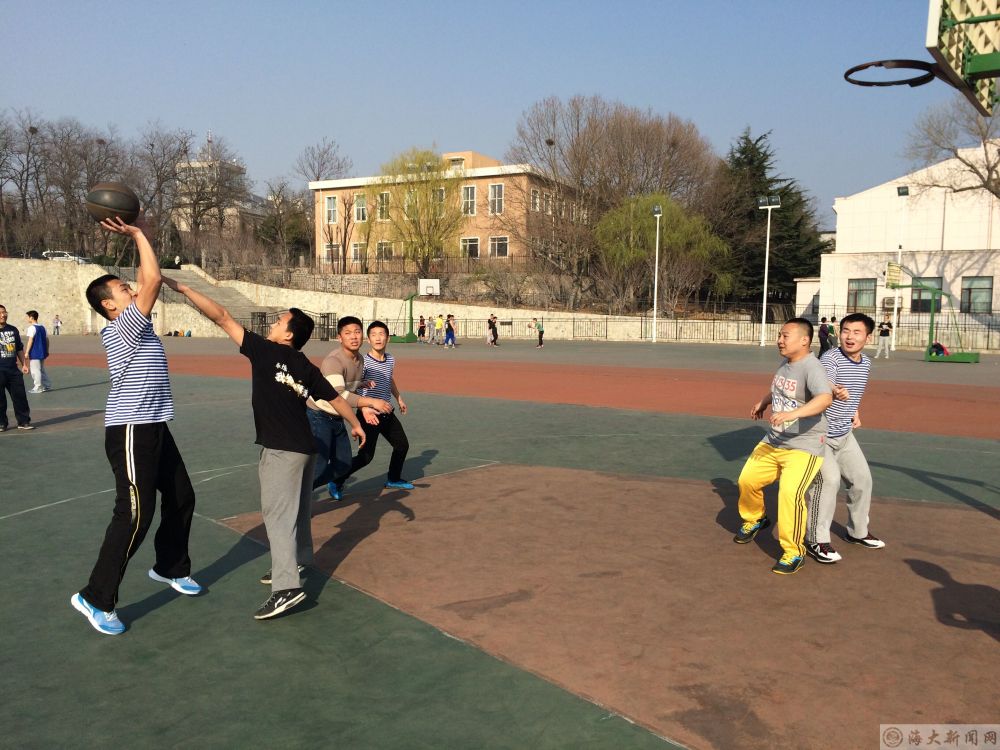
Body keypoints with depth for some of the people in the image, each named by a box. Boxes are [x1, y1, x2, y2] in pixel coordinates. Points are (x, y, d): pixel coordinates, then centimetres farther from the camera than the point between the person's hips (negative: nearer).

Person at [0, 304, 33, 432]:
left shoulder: (13, 330, 12)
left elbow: (19, 349, 18)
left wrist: (24, 364, 13)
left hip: (14, 369, 4)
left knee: (20, 396, 4)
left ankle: (23, 421, 11)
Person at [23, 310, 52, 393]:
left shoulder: (31, 328, -12)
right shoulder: (42, 327, 11)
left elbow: (30, 341, -17)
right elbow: (47, 339, 12)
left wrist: (26, 352, -15)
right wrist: (46, 351, 20)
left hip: (34, 353, -8)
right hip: (42, 352, 8)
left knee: (35, 370, -3)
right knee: (42, 369, 17)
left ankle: (38, 388, -2)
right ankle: (47, 385, 18)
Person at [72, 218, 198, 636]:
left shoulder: (135, 324, 12)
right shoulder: (122, 328, -14)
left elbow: (149, 281, 16)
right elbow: (153, 280, -19)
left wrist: (138, 236, 11)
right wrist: (137, 235, -9)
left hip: (154, 428, 10)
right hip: (131, 432, -10)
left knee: (181, 498, 17)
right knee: (135, 515, -10)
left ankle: (170, 568, 34)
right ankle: (95, 599, 2)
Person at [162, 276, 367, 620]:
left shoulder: (265, 351, -10)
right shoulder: (307, 368, 7)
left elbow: (222, 317, -9)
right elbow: (335, 398, 12)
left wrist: (182, 287, -5)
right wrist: (355, 423, 28)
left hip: (281, 450, -8)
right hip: (304, 447, 8)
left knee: (277, 513, -9)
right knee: (297, 509, 21)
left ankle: (287, 587, -15)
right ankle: (295, 562, 39)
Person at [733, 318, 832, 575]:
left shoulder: (811, 367, -20)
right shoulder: (785, 364, 6)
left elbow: (825, 398, -40)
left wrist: (792, 413, -49)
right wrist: (763, 402, 22)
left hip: (804, 446, -9)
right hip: (772, 442, 9)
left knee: (790, 493, -24)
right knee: (747, 479, 13)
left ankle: (793, 553, -6)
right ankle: (755, 520, 43)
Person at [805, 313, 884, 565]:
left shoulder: (866, 363, 5)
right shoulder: (830, 359, -20)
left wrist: (855, 412, 12)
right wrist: (834, 393, -56)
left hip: (844, 435, 8)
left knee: (862, 478, 15)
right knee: (829, 479, -22)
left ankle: (857, 531, 37)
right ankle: (817, 541, -11)